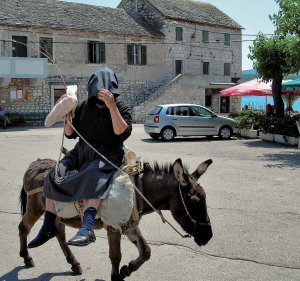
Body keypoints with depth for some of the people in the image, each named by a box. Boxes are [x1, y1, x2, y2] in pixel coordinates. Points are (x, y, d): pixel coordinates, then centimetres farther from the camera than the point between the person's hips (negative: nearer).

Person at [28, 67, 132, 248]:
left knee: (91, 178, -36)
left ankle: (87, 229, -47)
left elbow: (122, 132, -21)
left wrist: (111, 106, -28)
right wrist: (67, 116, -6)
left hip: (108, 156, -5)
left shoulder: (121, 108, -3)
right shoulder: (84, 107, 9)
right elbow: (70, 134, 15)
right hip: (82, 153, 5)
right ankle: (49, 227, 0)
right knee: (54, 176, -12)